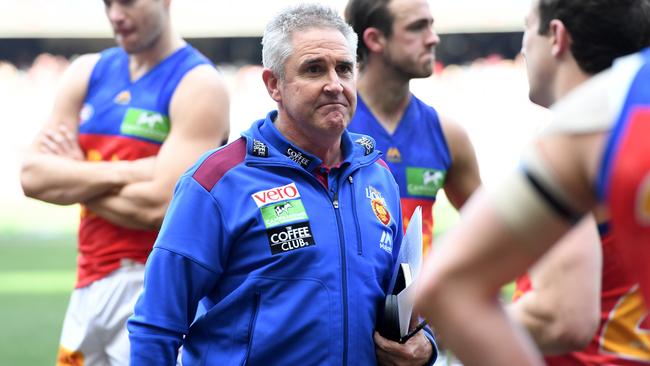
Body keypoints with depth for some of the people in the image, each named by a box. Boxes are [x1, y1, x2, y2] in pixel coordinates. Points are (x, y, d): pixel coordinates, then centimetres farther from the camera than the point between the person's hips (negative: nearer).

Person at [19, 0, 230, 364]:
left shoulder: (199, 85, -9)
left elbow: (158, 205, -19)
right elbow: (33, 175, 0)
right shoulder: (88, 73, 10)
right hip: (90, 285, 6)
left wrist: (73, 180, -4)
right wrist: (122, 173, -13)